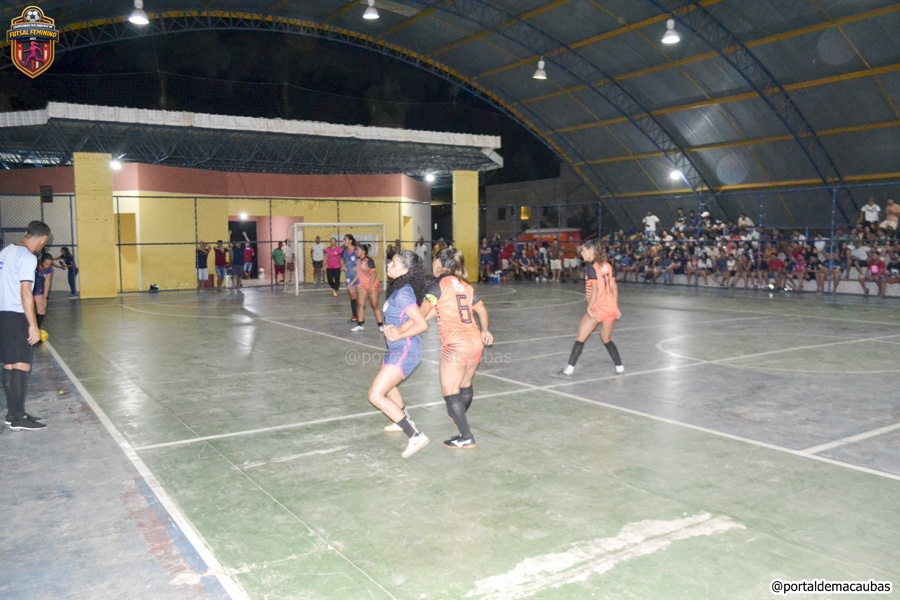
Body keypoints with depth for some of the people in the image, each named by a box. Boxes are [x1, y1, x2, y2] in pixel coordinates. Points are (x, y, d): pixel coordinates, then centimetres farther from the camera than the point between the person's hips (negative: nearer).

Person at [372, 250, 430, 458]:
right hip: (398, 349, 10)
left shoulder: (402, 293, -22)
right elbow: (412, 317, 0)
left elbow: (422, 324, -25)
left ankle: (416, 436, -13)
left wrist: (400, 335, -18)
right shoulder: (399, 289, 6)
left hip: (404, 351, -10)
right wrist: (399, 328, -19)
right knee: (386, 385, 32)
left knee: (376, 396, -12)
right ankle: (405, 420, 54)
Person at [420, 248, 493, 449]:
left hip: (455, 344, -7)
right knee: (465, 385, 26)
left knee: (450, 392, 2)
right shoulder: (465, 285, 14)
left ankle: (466, 437, 3)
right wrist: (485, 331, 37)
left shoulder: (437, 284, -5)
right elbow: (482, 310, 23)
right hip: (476, 341, 7)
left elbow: (422, 316, -12)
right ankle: (459, 417, 48)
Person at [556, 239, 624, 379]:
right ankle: (620, 367, 24)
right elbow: (614, 287, 11)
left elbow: (595, 289, -19)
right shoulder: (606, 265, 10)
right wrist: (616, 307, 16)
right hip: (611, 307, 7)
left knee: (580, 338, 0)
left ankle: (569, 370, -2)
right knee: (606, 339, 22)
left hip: (597, 308, -7)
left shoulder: (590, 267, -11)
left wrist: (589, 308, -16)